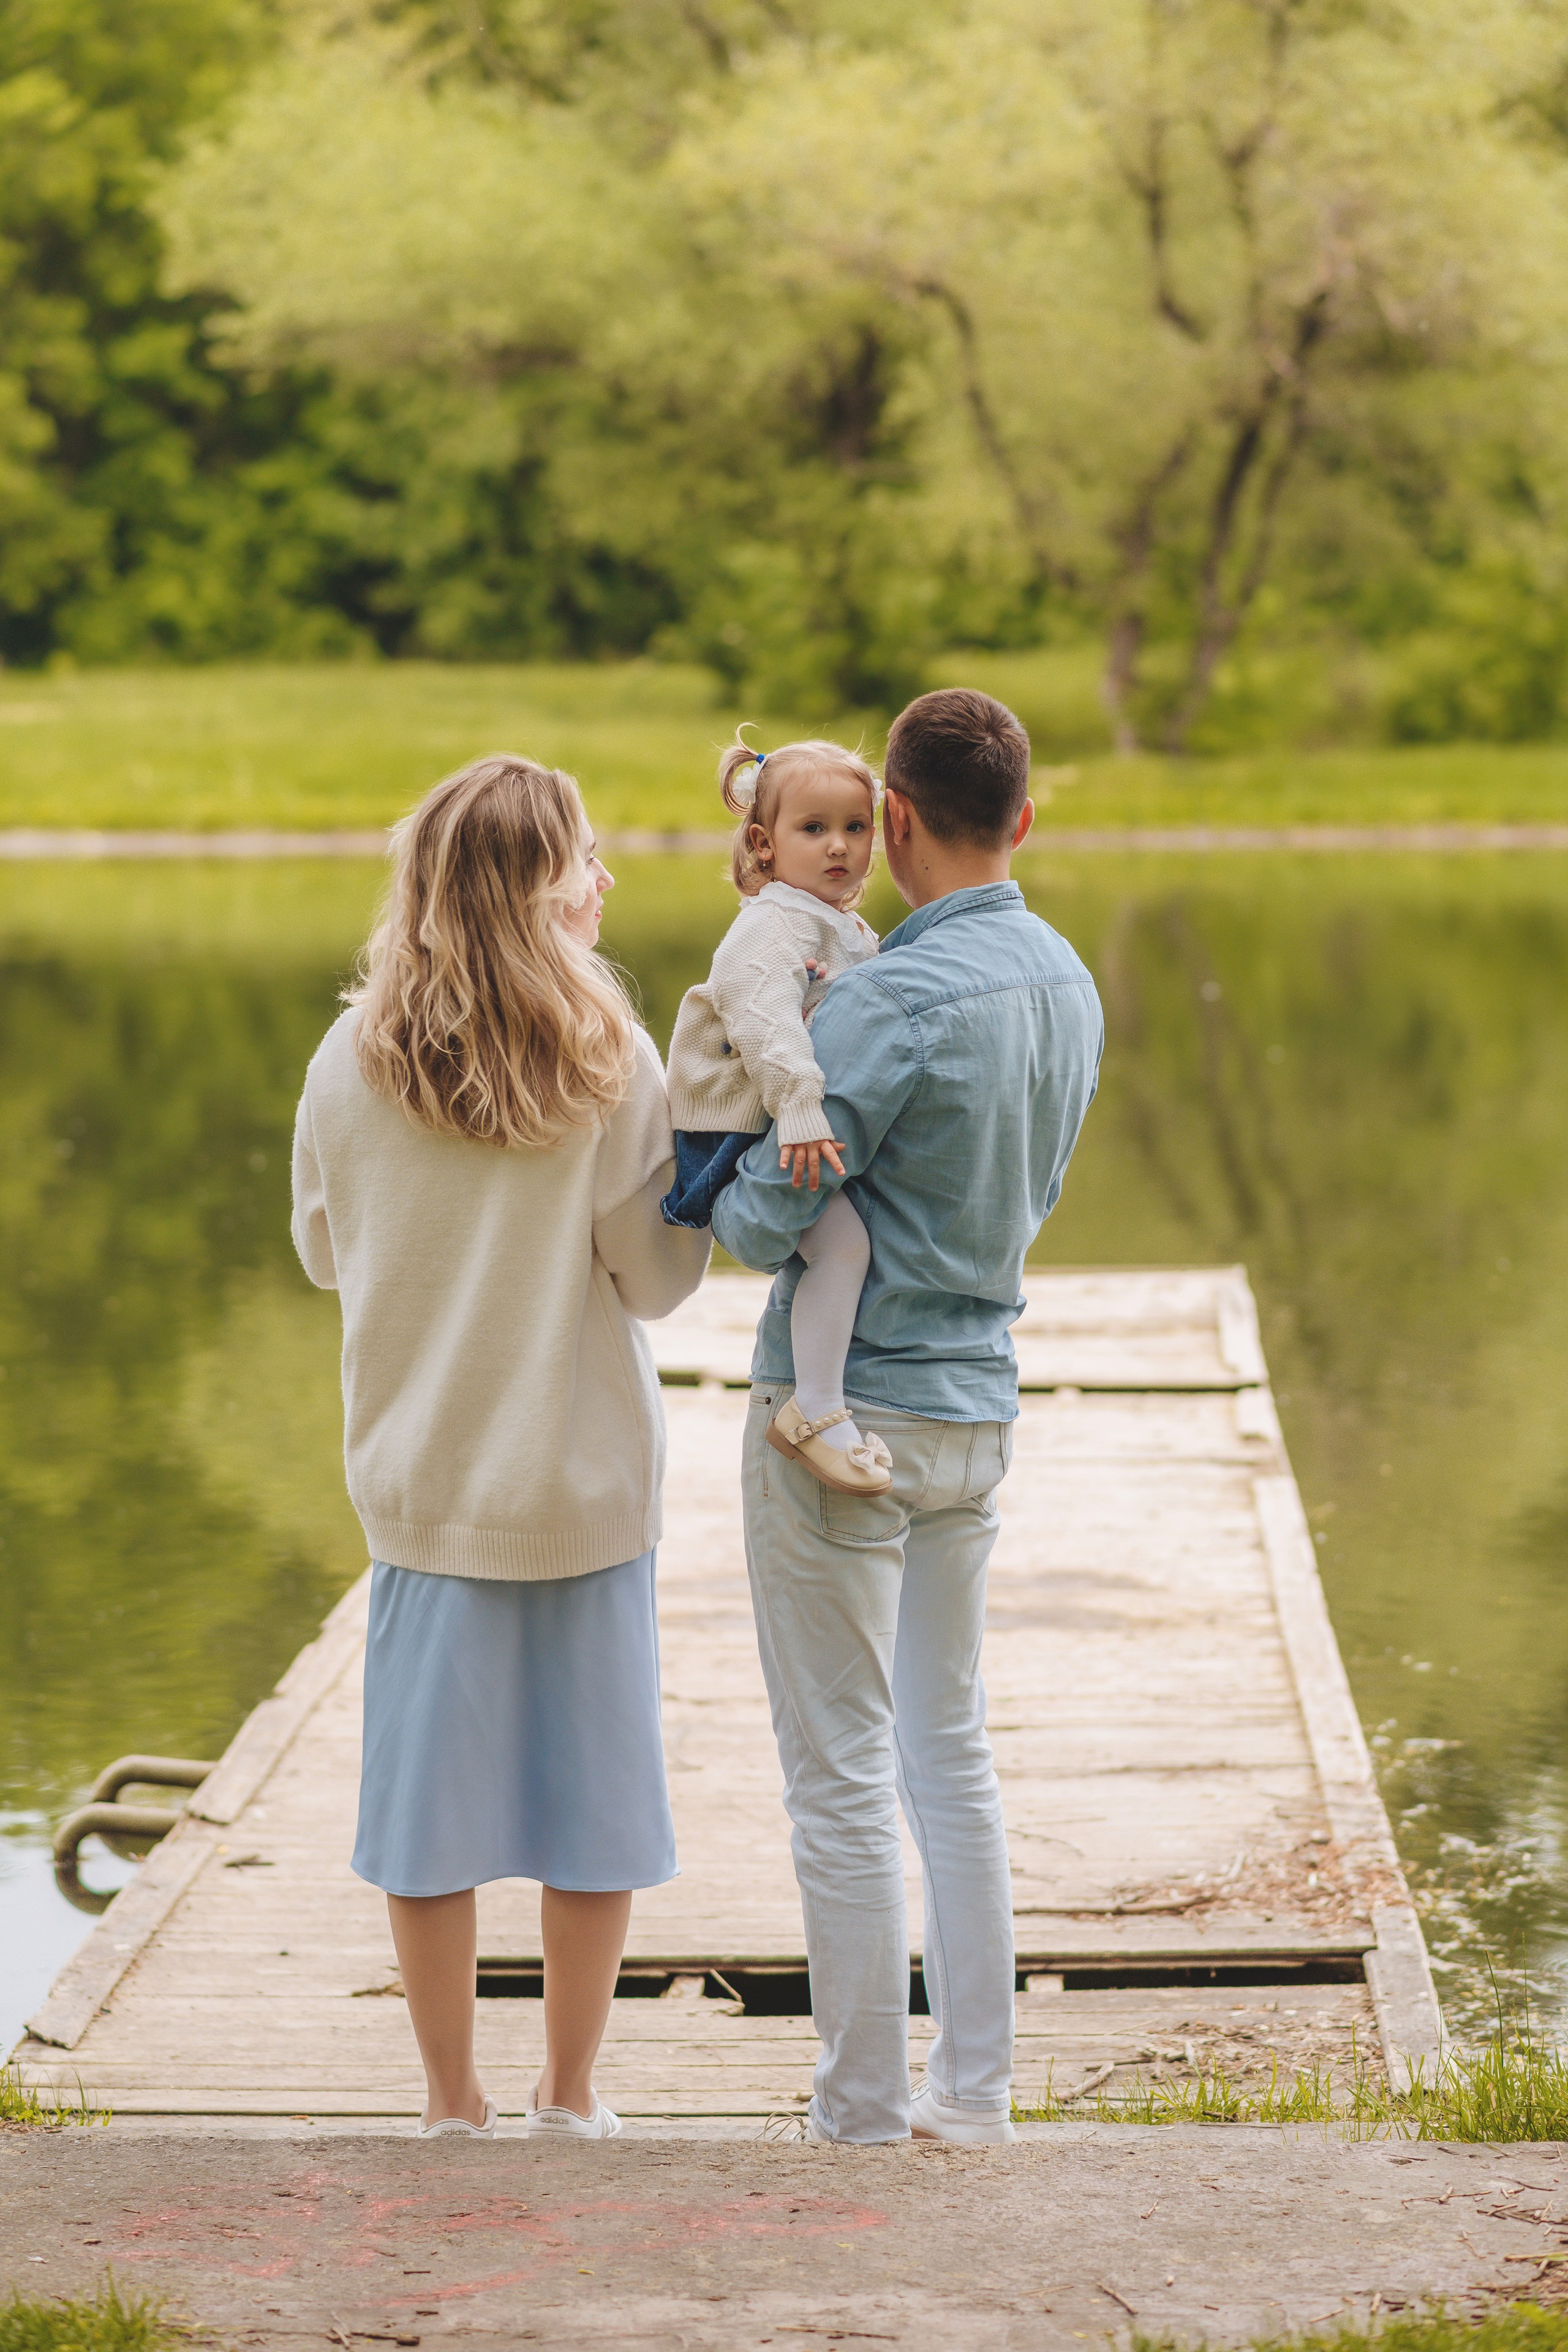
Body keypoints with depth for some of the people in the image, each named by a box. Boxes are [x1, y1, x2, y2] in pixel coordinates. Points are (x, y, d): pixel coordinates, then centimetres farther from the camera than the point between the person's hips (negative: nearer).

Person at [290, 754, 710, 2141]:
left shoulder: (352, 1064, -6)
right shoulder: (609, 1064, -13)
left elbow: (323, 1253, 7)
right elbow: (658, 1275, -8)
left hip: (425, 1482, 2)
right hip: (588, 1481, -1)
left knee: (437, 1781, 8)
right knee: (591, 1778, 10)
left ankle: (453, 2101, 14)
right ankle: (571, 2095, 17)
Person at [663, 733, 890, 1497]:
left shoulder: (853, 935, 17)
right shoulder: (771, 926, -15)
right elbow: (763, 1018, -31)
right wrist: (799, 1108, -41)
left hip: (808, 1125, 10)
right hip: (744, 1130, -10)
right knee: (843, 1236, -25)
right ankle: (817, 1411, -21)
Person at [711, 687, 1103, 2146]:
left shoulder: (896, 998, -20)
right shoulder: (1068, 986, 6)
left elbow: (769, 1220, -20)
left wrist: (714, 1198, 2)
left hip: (845, 1410, -8)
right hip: (979, 1407, 8)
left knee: (843, 1777, 0)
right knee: (952, 1753, 16)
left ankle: (863, 2117, 5)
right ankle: (973, 2090, 20)